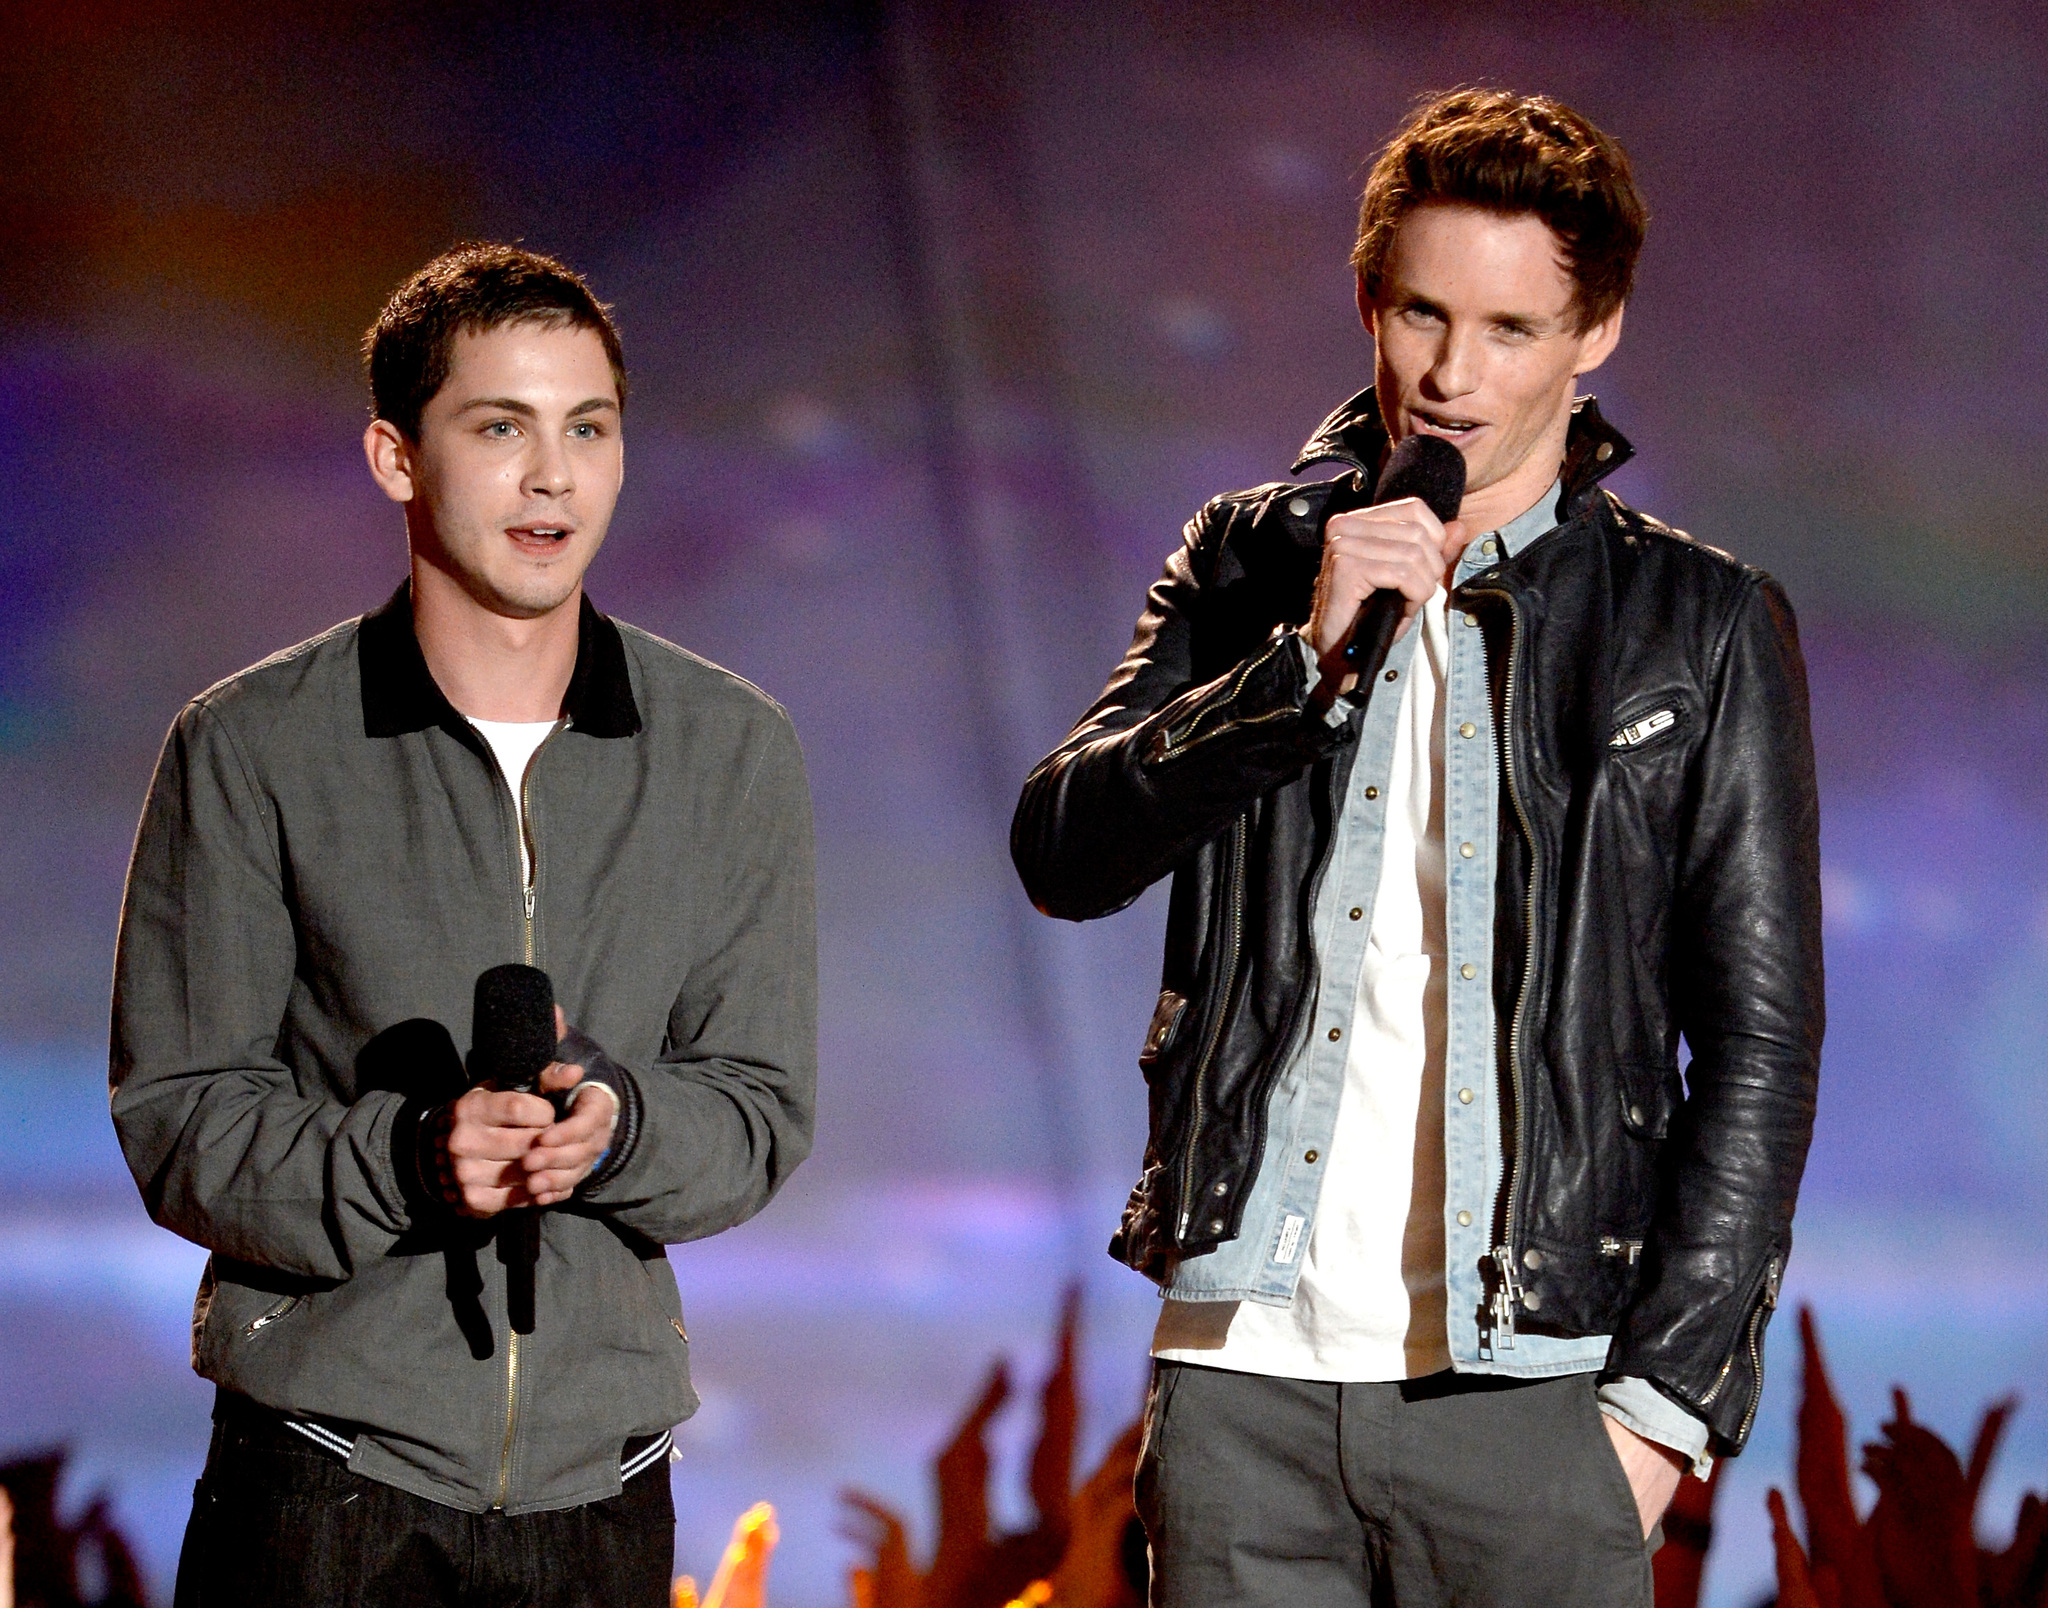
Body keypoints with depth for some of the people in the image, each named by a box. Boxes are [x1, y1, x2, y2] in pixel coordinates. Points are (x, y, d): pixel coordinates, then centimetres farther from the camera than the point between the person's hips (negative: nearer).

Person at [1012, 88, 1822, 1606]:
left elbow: (1760, 1041, 3)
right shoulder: (1252, 562, 12)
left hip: (1528, 1388, -2)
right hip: (1243, 1374, 2)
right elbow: (1063, 853, 1)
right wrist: (1308, 658, -11)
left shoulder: (1705, 626, 4)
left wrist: (1664, 1395, -4)